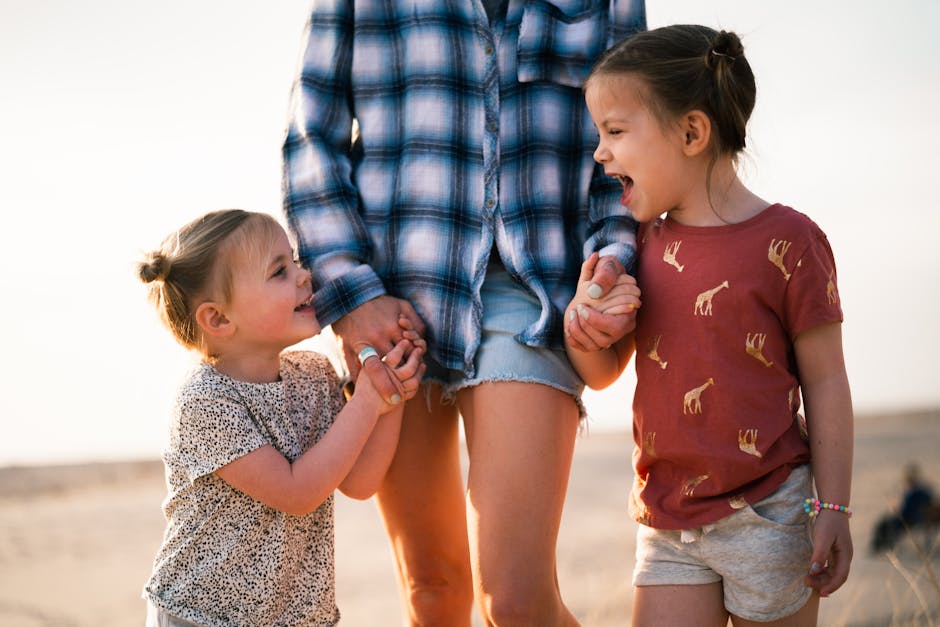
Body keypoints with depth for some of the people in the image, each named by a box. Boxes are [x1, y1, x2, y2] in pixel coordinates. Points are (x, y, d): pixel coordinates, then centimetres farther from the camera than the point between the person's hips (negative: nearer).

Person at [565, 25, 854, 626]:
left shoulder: (786, 241, -9)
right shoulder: (642, 243, 9)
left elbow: (825, 381, -7)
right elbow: (603, 372, 13)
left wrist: (833, 509, -8)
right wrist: (583, 326, -10)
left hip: (768, 515, -5)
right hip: (667, 520, 5)